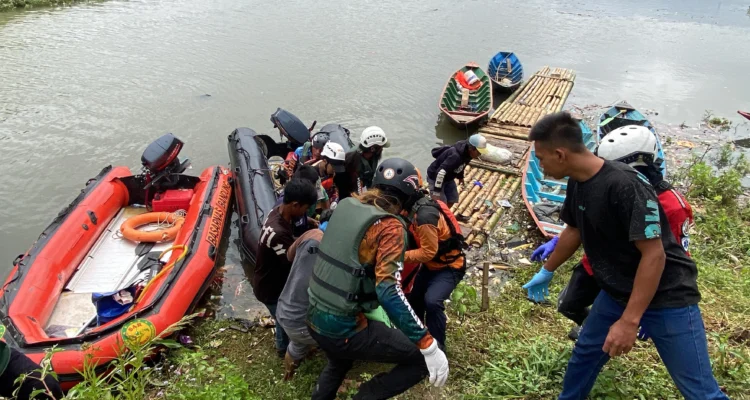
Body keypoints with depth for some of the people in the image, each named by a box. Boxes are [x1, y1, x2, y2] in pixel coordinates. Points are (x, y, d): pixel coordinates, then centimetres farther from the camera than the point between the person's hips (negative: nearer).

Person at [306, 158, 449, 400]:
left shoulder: (345, 206, 3)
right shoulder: (390, 226, -17)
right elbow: (388, 290, -27)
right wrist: (428, 345, -26)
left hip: (314, 318, 8)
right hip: (345, 328, -8)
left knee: (339, 364, 38)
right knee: (422, 360, 2)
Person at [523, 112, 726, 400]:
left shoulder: (624, 185, -29)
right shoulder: (577, 183, -3)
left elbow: (654, 254, -28)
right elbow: (574, 231, 15)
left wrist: (629, 321, -28)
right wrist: (546, 271, 25)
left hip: (666, 297, -7)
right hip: (617, 293, 8)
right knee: (584, 354, 17)